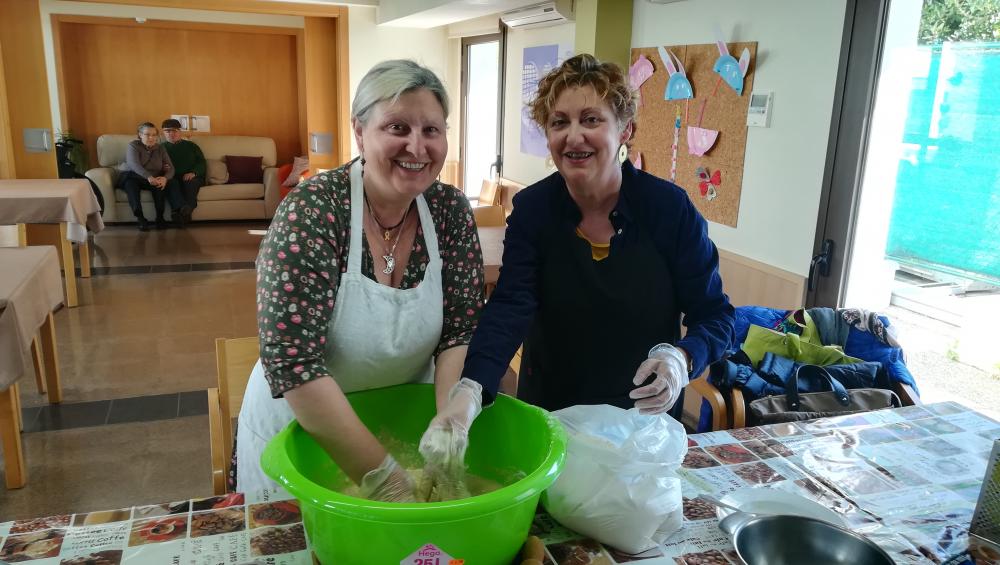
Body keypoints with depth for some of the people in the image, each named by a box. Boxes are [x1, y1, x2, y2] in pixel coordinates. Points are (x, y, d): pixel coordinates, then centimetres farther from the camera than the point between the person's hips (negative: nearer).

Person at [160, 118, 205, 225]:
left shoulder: (191, 146, 23)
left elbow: (201, 162, 12)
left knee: (190, 182, -35)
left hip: (191, 177, 0)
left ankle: (185, 210, -56)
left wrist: (193, 173, -9)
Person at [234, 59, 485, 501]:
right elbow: (292, 361, -29)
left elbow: (462, 333, -11)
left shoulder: (451, 211, -10)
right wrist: (383, 478, -31)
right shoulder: (312, 210, -23)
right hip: (300, 429, -3)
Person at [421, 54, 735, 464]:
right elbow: (509, 309, -23)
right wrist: (469, 391, -40)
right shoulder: (532, 209, -12)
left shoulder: (671, 208, -16)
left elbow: (715, 316, -10)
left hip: (644, 414, -1)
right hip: (549, 413, 2)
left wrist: (681, 358, -31)